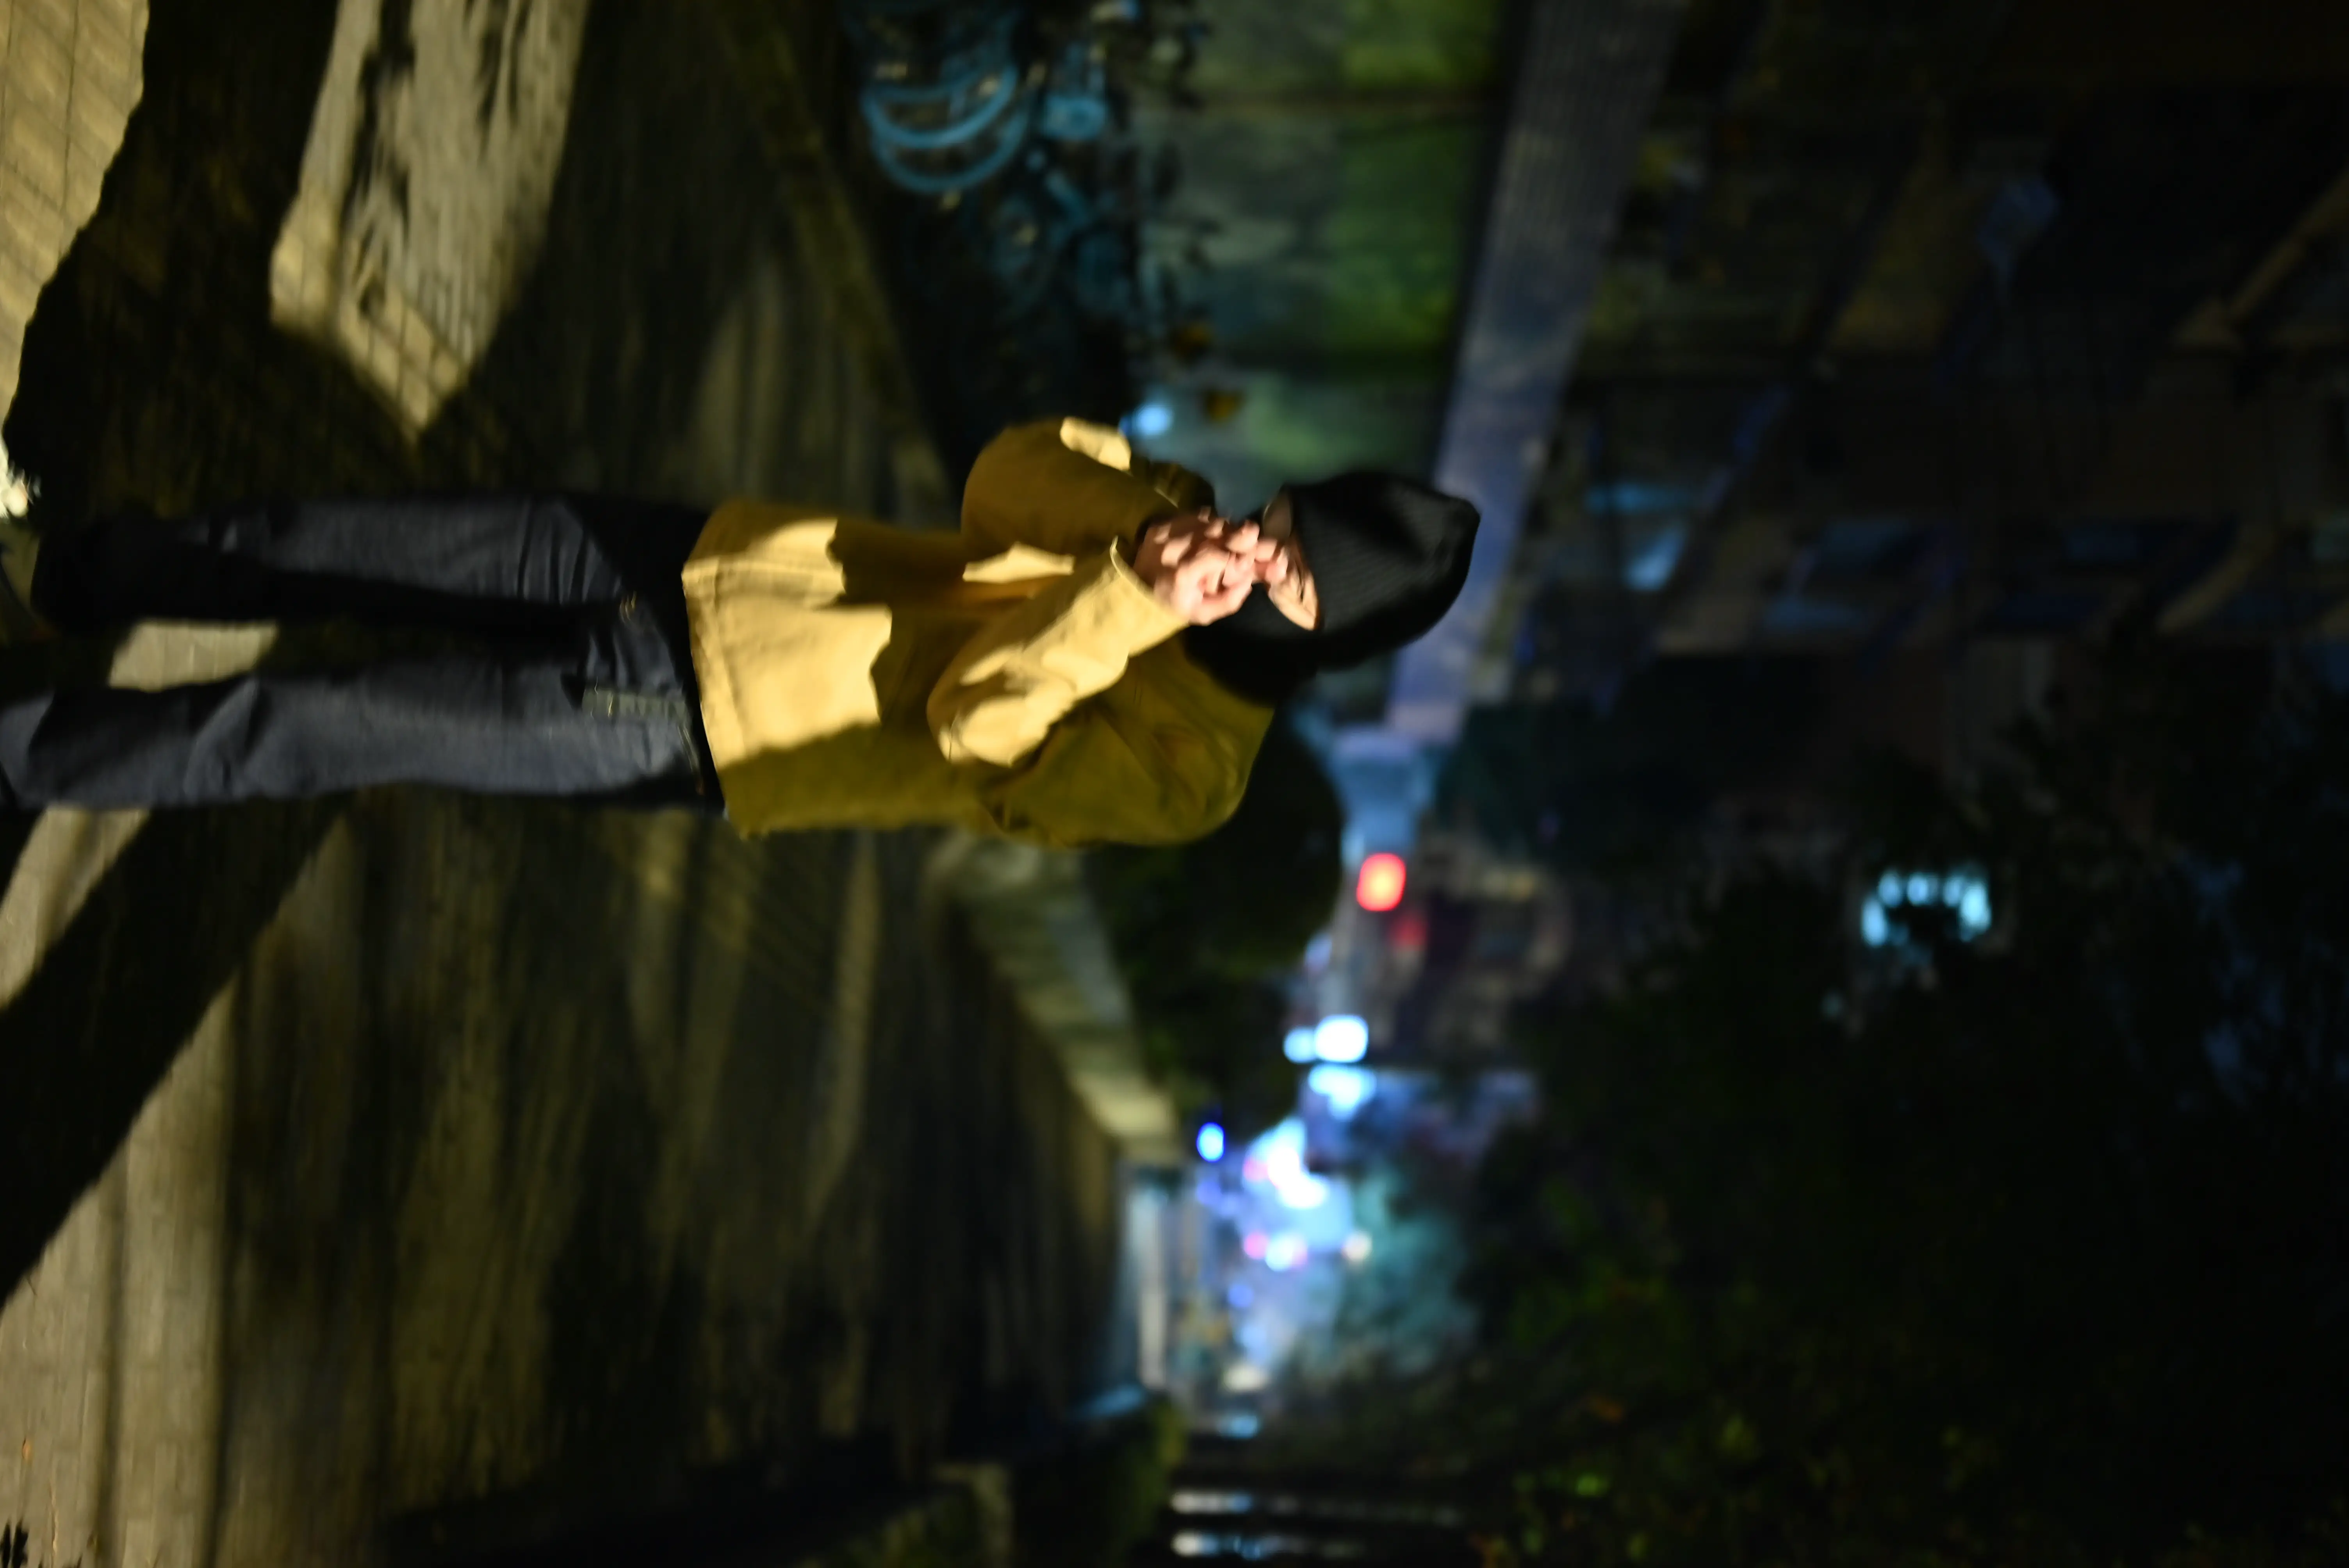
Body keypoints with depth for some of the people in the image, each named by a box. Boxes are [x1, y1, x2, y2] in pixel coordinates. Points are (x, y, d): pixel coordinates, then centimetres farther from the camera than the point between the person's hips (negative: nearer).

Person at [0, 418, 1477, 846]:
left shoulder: (1181, 764, -17)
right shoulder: (1184, 540, 1)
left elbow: (977, 730, -24)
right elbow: (1010, 476, -4)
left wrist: (1128, 598, -32)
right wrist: (1155, 525, -20)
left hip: (688, 729, -5)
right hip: (714, 556, 6)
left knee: (309, 730, -8)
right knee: (331, 542, 5)